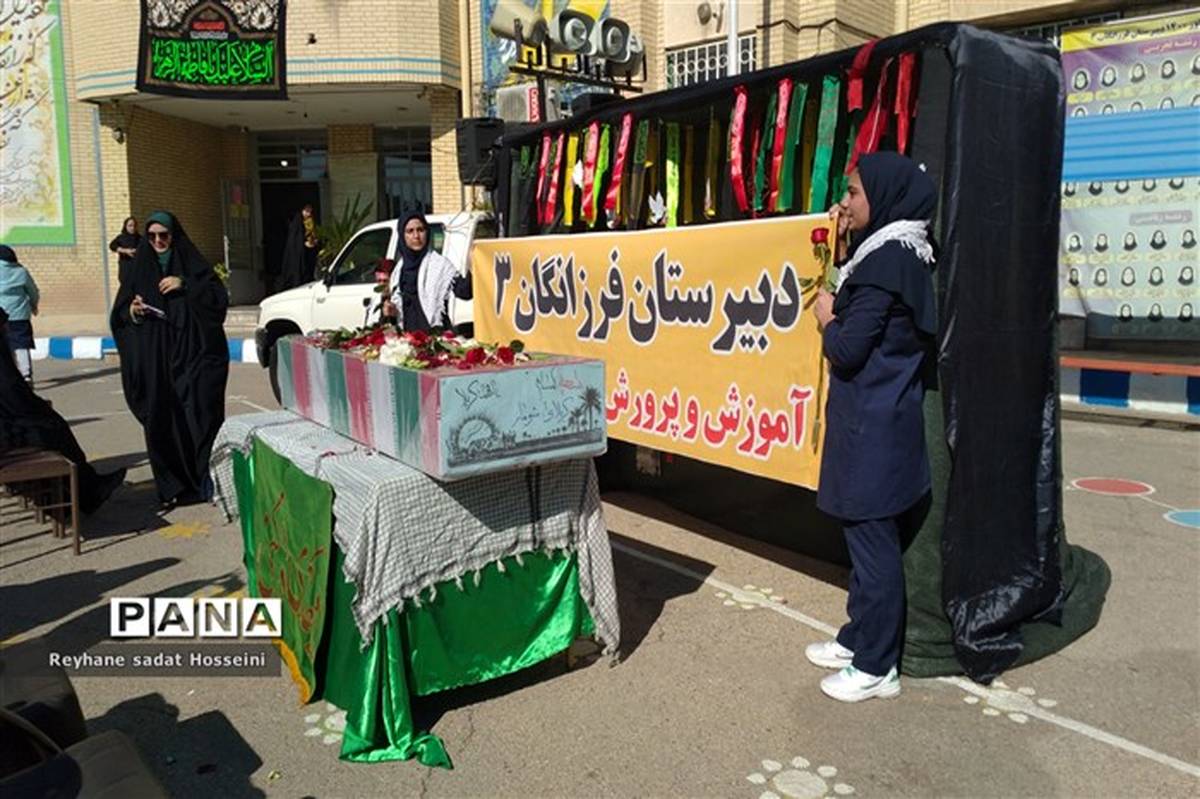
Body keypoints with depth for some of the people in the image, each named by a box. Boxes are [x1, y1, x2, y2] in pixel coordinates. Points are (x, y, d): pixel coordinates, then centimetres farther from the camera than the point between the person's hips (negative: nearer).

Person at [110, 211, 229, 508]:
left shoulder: (192, 264, 6)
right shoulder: (139, 268, 13)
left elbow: (219, 298, -3)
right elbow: (119, 314, 14)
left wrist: (185, 285, -14)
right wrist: (131, 311, -7)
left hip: (192, 355, -2)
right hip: (154, 360, 2)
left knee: (201, 416, -6)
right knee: (161, 421, -1)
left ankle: (209, 483, 2)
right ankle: (171, 487, 8)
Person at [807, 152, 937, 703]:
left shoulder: (885, 262, -18)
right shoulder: (901, 254, 12)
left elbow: (848, 350, -21)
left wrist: (827, 319, -1)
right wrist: (848, 244, 11)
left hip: (872, 429, -10)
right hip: (883, 422, 10)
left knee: (873, 541, 0)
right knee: (869, 539, 18)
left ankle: (876, 667, 13)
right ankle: (859, 639, 33)